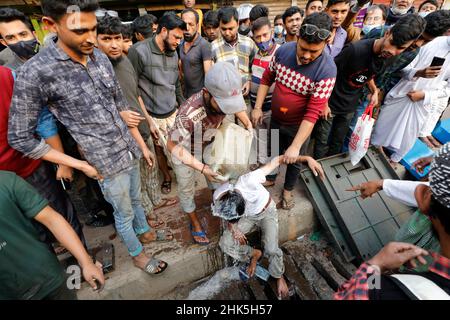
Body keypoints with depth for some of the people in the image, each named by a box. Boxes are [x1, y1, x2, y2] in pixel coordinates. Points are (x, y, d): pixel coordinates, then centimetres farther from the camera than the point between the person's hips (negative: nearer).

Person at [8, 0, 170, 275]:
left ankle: (145, 232, 53)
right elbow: (20, 137, -9)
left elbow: (121, 106, 8)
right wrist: (81, 165, -10)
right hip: (107, 164, -5)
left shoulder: (101, 58, -1)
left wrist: (143, 145, 10)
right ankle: (137, 254, 42)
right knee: (124, 213, 16)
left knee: (136, 199, 26)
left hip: (131, 152, 5)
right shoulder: (35, 73, -17)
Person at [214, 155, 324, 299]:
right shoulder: (218, 197, -29)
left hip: (267, 212, -3)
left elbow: (277, 160, -39)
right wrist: (233, 228, -19)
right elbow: (226, 214, -4)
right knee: (225, 244, -12)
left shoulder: (248, 181, -43)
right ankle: (254, 254, 16)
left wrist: (307, 158, -48)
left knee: (271, 249, -20)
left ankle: (279, 276, 15)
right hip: (248, 215, 3)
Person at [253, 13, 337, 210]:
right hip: (275, 119, 3)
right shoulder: (283, 51, -14)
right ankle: (270, 178, 53)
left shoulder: (326, 70, -25)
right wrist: (258, 107, -6)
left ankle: (287, 190, 45)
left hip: (299, 126, -3)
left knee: (294, 161, 18)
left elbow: (313, 112, -28)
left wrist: (295, 146, -31)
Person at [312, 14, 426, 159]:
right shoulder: (355, 49, -25)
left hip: (350, 107, 6)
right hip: (330, 103, -5)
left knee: (338, 142, 18)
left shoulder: (389, 58, -5)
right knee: (323, 142, 5)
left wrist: (374, 91, -1)